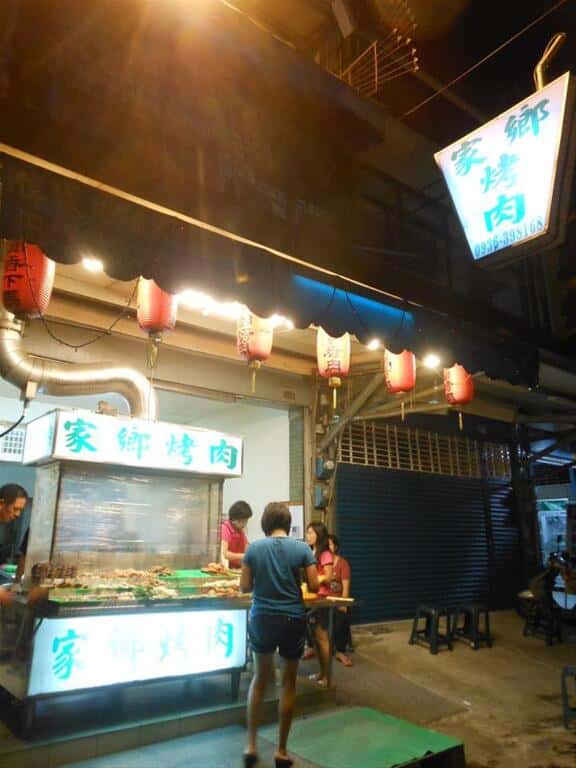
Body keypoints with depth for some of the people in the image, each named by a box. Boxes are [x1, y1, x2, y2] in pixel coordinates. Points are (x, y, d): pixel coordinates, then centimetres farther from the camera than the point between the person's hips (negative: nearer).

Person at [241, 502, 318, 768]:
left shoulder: (254, 548, -6)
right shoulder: (302, 548, -8)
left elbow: (245, 587, -4)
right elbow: (314, 586, -7)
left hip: (262, 619, 1)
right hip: (293, 620, -1)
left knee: (260, 679, 20)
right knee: (289, 682, 15)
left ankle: (251, 746, 26)